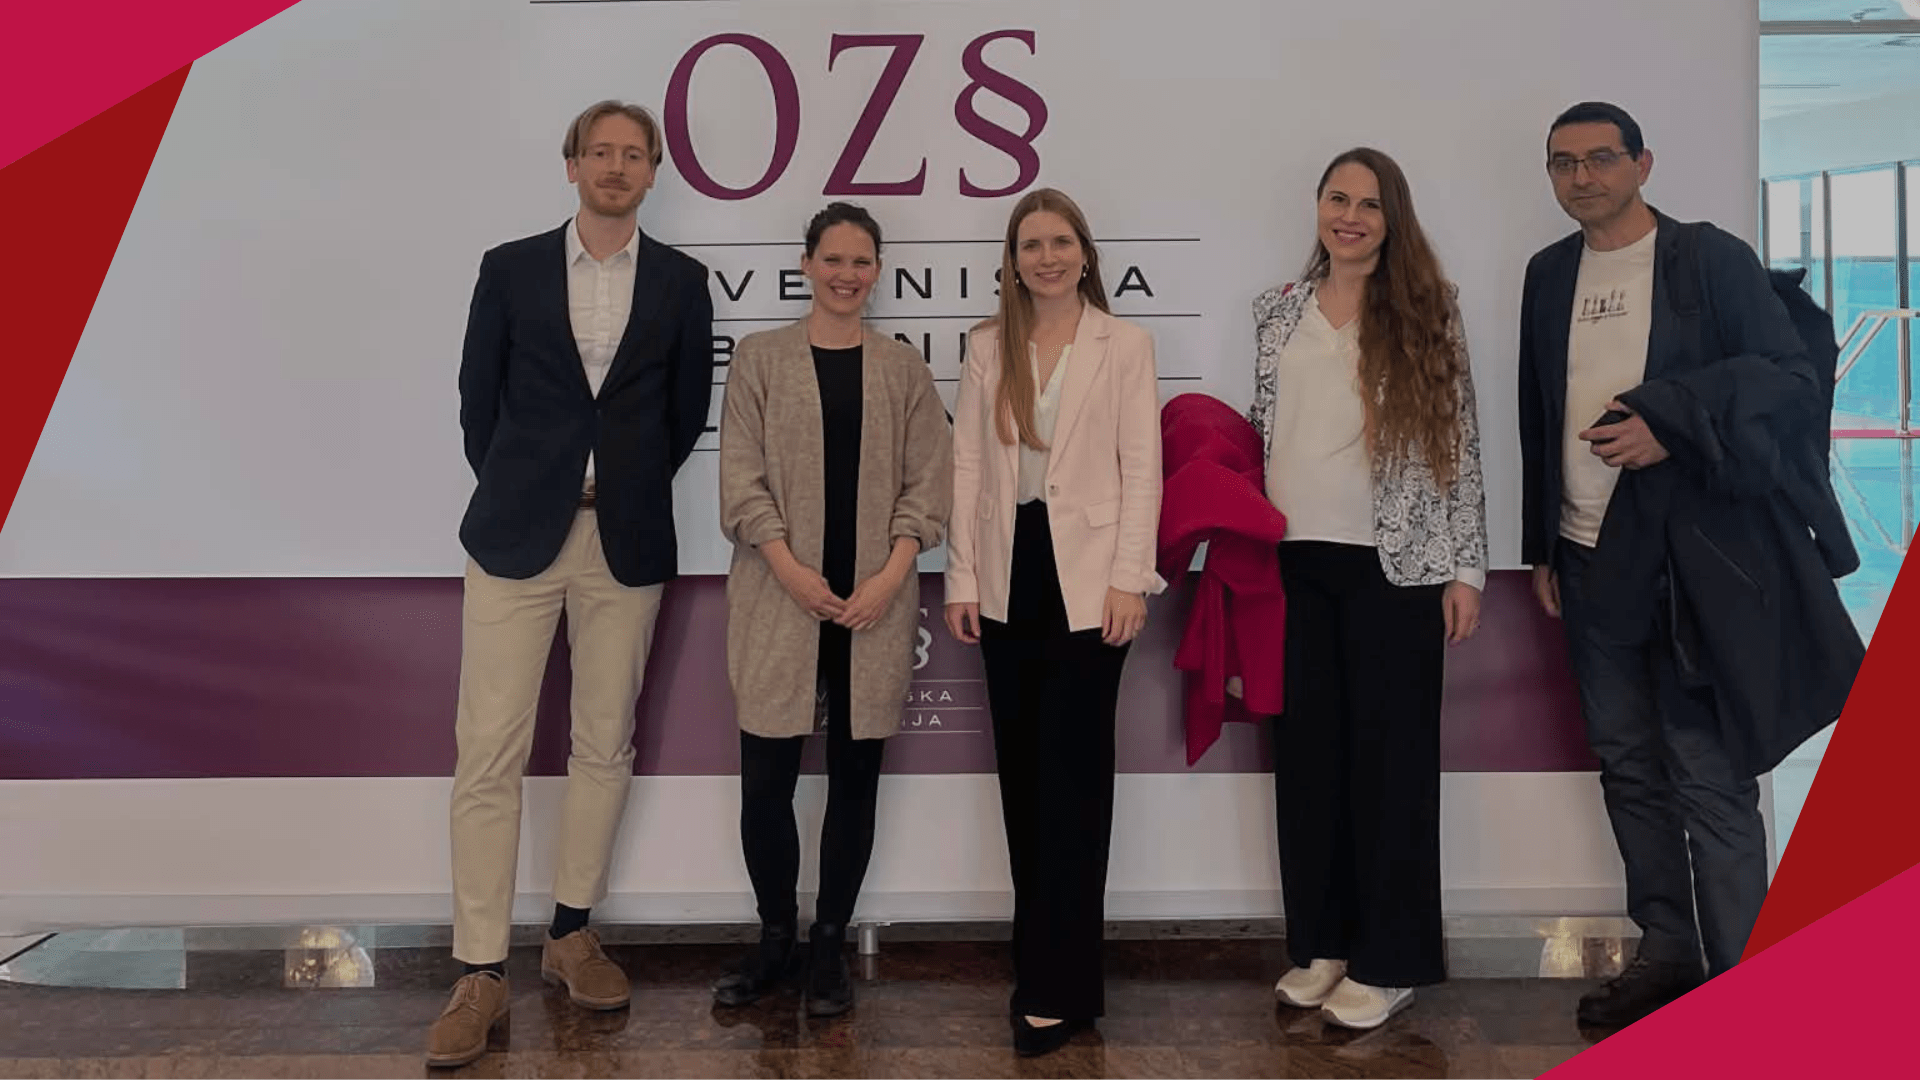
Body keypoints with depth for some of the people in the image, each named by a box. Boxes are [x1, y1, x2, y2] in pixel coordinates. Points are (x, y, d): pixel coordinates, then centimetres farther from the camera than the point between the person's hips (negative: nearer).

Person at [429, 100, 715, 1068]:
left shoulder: (681, 282, 5)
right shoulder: (510, 268, 4)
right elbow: (479, 398, 8)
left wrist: (632, 486, 11)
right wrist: (512, 489, 8)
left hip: (627, 540, 1)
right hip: (518, 534, -1)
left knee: (604, 744, 8)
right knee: (489, 754, -4)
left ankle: (571, 935, 24)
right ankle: (482, 972, 4)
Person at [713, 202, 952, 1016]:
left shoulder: (904, 368, 8)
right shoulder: (760, 357, 5)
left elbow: (928, 484, 3)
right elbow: (741, 480, -1)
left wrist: (889, 578, -10)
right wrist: (794, 573, -12)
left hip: (875, 605, 1)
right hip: (780, 602, -1)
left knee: (854, 778, 7)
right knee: (765, 780, 0)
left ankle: (829, 946, 20)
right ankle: (774, 939, 20)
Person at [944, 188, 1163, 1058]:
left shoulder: (1125, 344, 2)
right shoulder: (986, 346, 10)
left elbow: (1141, 467, -3)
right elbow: (967, 464, 7)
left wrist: (1127, 578, -12)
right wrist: (962, 577, 0)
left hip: (1087, 575, -4)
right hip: (1011, 573, 4)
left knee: (1071, 774, -3)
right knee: (1022, 772, 10)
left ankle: (1060, 985, 4)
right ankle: (1039, 958, 23)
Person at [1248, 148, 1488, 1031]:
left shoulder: (1427, 310, 1)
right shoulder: (1278, 311, 11)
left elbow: (1458, 444, -1)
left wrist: (1464, 567, -5)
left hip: (1394, 563, -3)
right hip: (1294, 561, 4)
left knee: (1392, 753, 2)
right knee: (1305, 751, 7)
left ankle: (1390, 959, 12)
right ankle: (1319, 943, 20)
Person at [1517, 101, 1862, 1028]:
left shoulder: (1711, 259, -2)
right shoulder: (1548, 274, 13)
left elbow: (1793, 379, -7)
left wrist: (1670, 423, -20)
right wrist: (1542, 549, 14)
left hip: (1697, 559, -5)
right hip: (1594, 561, 5)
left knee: (1710, 777, -4)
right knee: (1630, 769, 11)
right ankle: (1666, 951, 24)